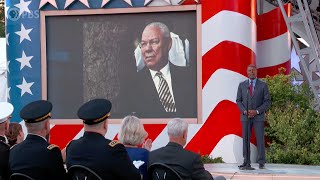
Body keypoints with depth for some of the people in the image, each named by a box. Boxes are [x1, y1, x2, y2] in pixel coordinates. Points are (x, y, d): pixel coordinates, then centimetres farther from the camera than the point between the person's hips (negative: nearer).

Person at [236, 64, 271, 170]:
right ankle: (246, 163, 4)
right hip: (245, 117, 2)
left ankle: (261, 163, 1)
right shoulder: (242, 85, 8)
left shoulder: (263, 85, 2)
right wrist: (244, 111, -9)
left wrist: (256, 111, -13)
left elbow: (267, 101, -1)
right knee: (246, 139, 1)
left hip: (258, 116, -2)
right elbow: (238, 101, 8)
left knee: (260, 139, -4)